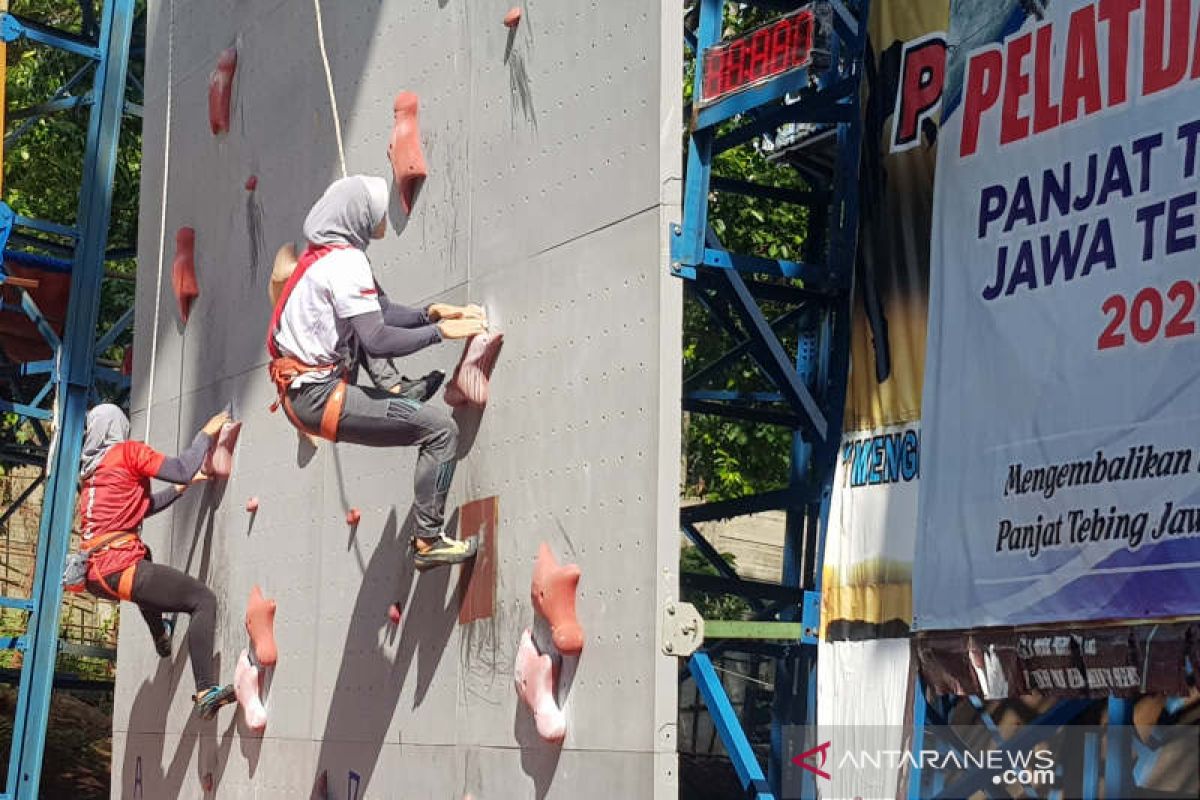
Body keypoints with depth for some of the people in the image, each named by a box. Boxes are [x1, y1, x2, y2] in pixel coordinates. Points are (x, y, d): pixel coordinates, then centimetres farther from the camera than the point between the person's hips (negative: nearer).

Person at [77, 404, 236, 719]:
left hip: (93, 575, 9)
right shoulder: (128, 451, 1)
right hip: (119, 567, -9)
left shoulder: (89, 469, 22)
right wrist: (206, 434, 4)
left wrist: (181, 487, 27)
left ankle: (160, 636, 47)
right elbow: (182, 469, -9)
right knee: (203, 600, -12)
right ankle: (205, 692, -25)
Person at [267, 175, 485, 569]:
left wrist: (430, 314, 4)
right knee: (441, 429, -12)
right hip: (318, 396, -11)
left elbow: (379, 312, 17)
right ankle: (429, 540, -10)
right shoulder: (346, 261, -15)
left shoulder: (322, 253, 16)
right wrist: (440, 331, -14)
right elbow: (376, 341, -22)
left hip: (300, 391, 11)